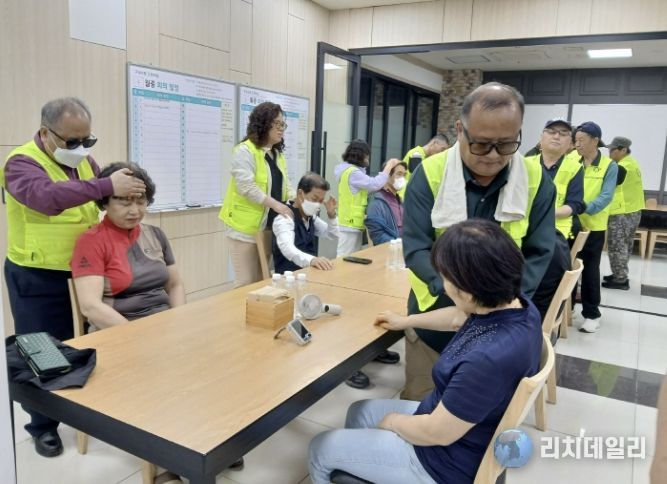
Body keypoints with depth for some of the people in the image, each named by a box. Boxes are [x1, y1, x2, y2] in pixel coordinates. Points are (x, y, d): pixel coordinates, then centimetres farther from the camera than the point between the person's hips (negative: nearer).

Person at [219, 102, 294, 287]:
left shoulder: (277, 154, 14)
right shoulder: (244, 151, -12)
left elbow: (284, 184, 15)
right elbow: (247, 187, -20)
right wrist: (277, 205, -22)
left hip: (268, 225, 8)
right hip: (246, 226, -7)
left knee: (261, 280, 14)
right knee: (246, 282, -3)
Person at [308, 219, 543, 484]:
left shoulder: (490, 358, -40)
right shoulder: (515, 303, -11)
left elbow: (436, 433, -27)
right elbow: (458, 318, 10)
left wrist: (392, 421, -7)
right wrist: (406, 321, 23)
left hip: (448, 460, -8)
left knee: (320, 448, 6)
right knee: (359, 412, 25)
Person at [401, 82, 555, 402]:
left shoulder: (536, 181, -10)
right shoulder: (430, 174, -15)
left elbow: (538, 254, -6)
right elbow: (416, 250, -17)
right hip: (435, 315, -1)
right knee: (420, 406, 16)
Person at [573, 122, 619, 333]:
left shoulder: (609, 166, -6)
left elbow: (606, 197, -15)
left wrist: (583, 209, -31)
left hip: (593, 226, -3)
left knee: (590, 270, 6)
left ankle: (591, 314, 19)